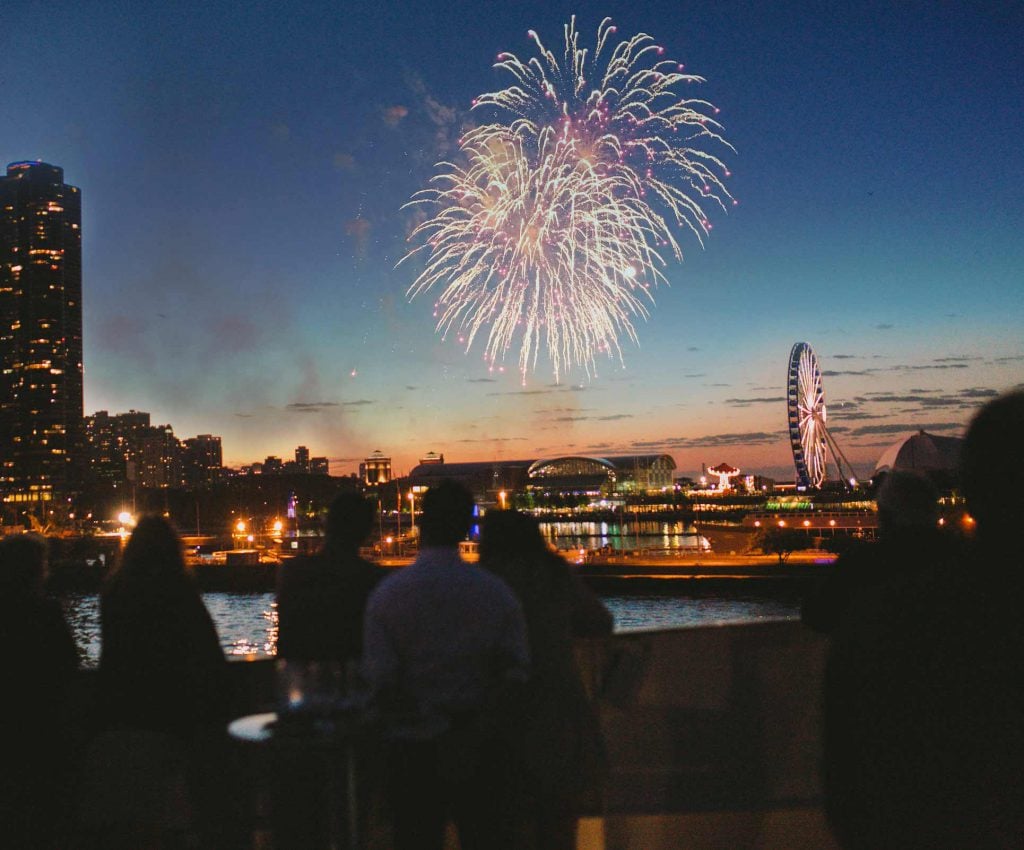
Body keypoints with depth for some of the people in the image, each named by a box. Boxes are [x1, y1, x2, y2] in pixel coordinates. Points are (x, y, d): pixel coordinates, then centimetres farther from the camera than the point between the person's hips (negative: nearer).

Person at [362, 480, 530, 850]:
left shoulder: (386, 595, -8)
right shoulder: (496, 592, -3)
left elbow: (381, 684, -12)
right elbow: (515, 677, -8)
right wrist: (477, 732, -8)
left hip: (412, 749, -1)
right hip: (483, 750, 1)